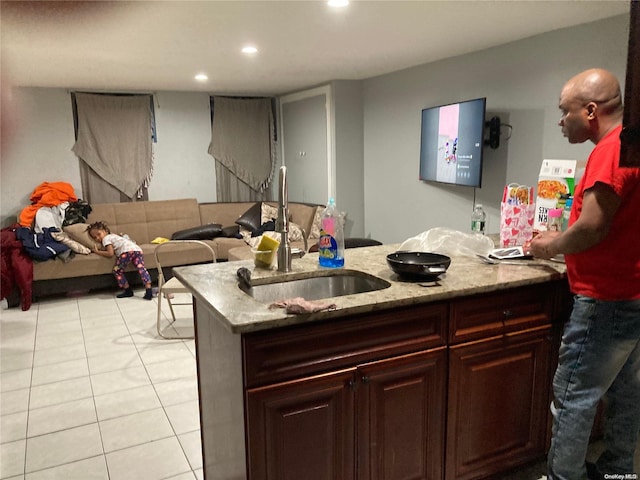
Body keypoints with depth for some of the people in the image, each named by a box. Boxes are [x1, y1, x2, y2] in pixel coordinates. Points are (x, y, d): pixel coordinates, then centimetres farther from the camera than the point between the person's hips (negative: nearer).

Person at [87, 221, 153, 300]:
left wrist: (98, 252, 12)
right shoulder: (113, 235, 37)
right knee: (141, 268, -5)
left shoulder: (106, 239, 12)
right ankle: (149, 290, -19)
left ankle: (128, 290, 6)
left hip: (127, 251, -8)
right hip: (137, 249, 8)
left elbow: (111, 254, 2)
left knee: (117, 270, 7)